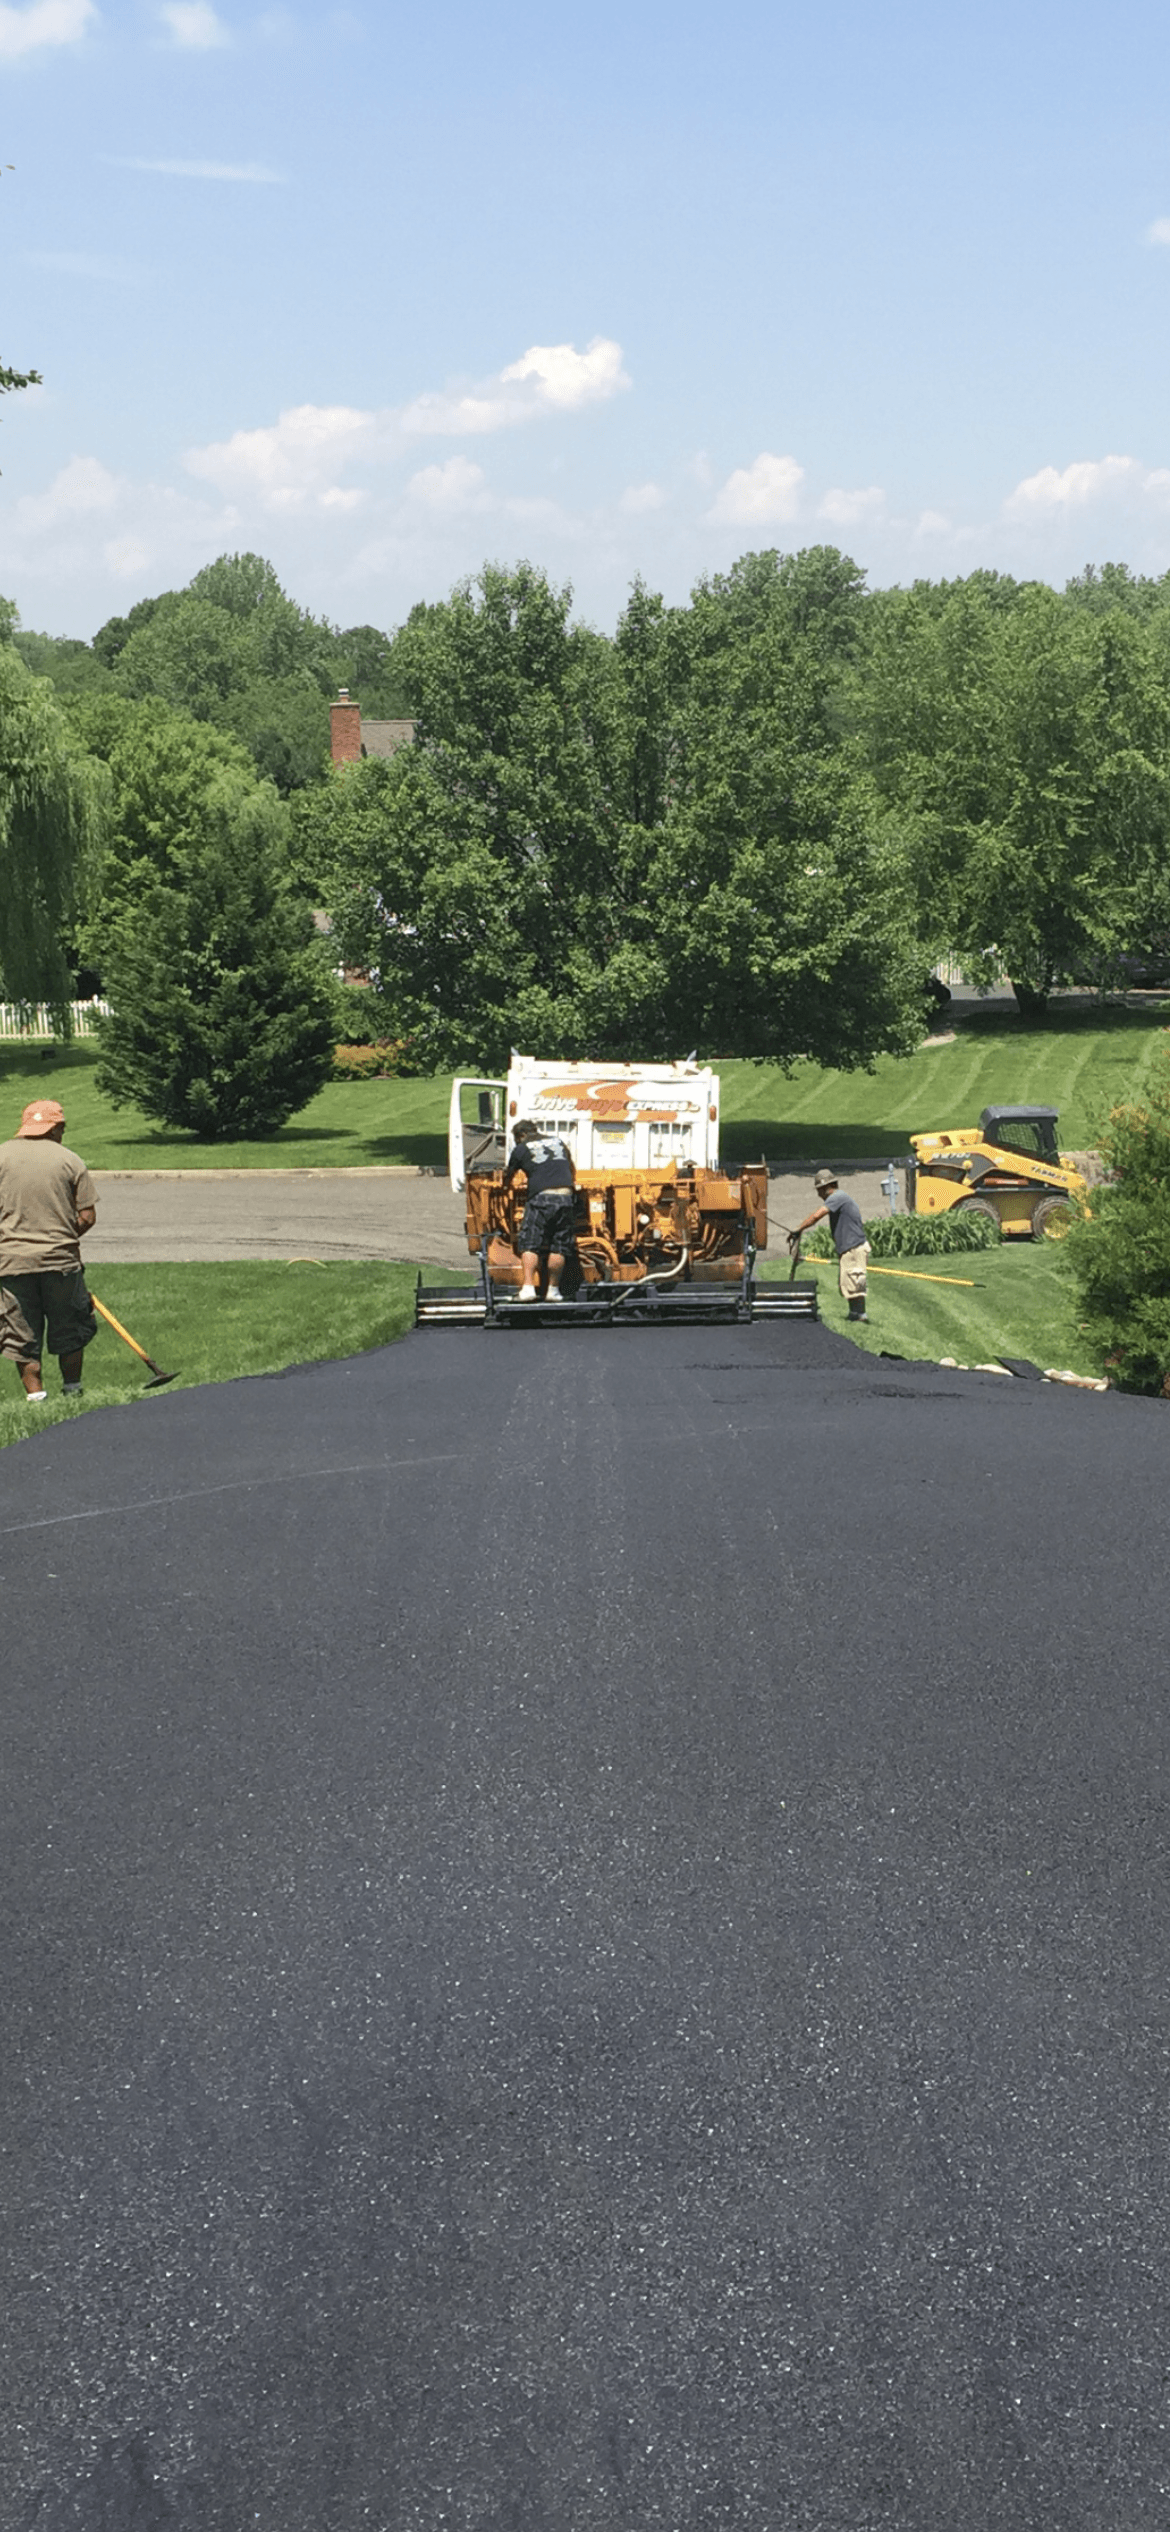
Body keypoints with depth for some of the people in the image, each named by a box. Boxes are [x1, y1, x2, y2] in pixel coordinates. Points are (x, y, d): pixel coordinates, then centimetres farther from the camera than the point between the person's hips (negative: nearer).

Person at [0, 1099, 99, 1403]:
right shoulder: (70, 1160, -1)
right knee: (70, 1328, 15)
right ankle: (72, 1392, 22)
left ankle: (35, 1396, 7)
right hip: (61, 1260, 0)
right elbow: (87, 1217, -2)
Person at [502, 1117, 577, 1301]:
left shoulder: (521, 1149, 12)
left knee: (530, 1245, -1)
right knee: (559, 1246, 7)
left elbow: (508, 1177, 26)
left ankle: (528, 1287, -12)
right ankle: (553, 1290, 7)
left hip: (541, 1196, -3)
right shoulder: (558, 1141, 23)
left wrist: (505, 1186, 47)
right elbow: (571, 1167, 39)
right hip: (565, 1196, 3)